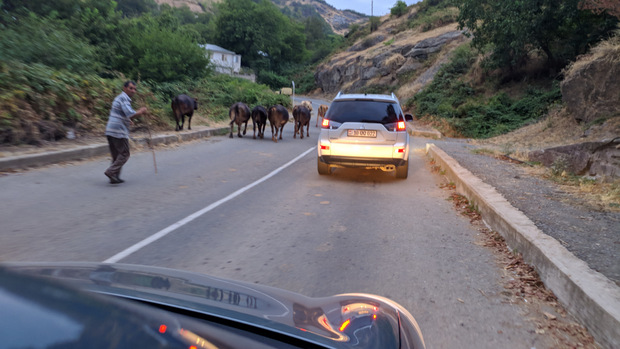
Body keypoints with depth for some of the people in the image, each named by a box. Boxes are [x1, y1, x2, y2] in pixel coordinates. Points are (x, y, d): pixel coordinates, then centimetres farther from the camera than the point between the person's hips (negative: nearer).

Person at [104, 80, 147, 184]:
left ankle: (115, 177, 14)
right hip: (119, 131, -10)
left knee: (116, 155, 13)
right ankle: (111, 171, -12)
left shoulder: (118, 98, 22)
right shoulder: (124, 98, -10)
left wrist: (127, 121, 26)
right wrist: (141, 111, -8)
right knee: (124, 154, -4)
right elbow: (130, 114, -23)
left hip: (110, 130, 10)